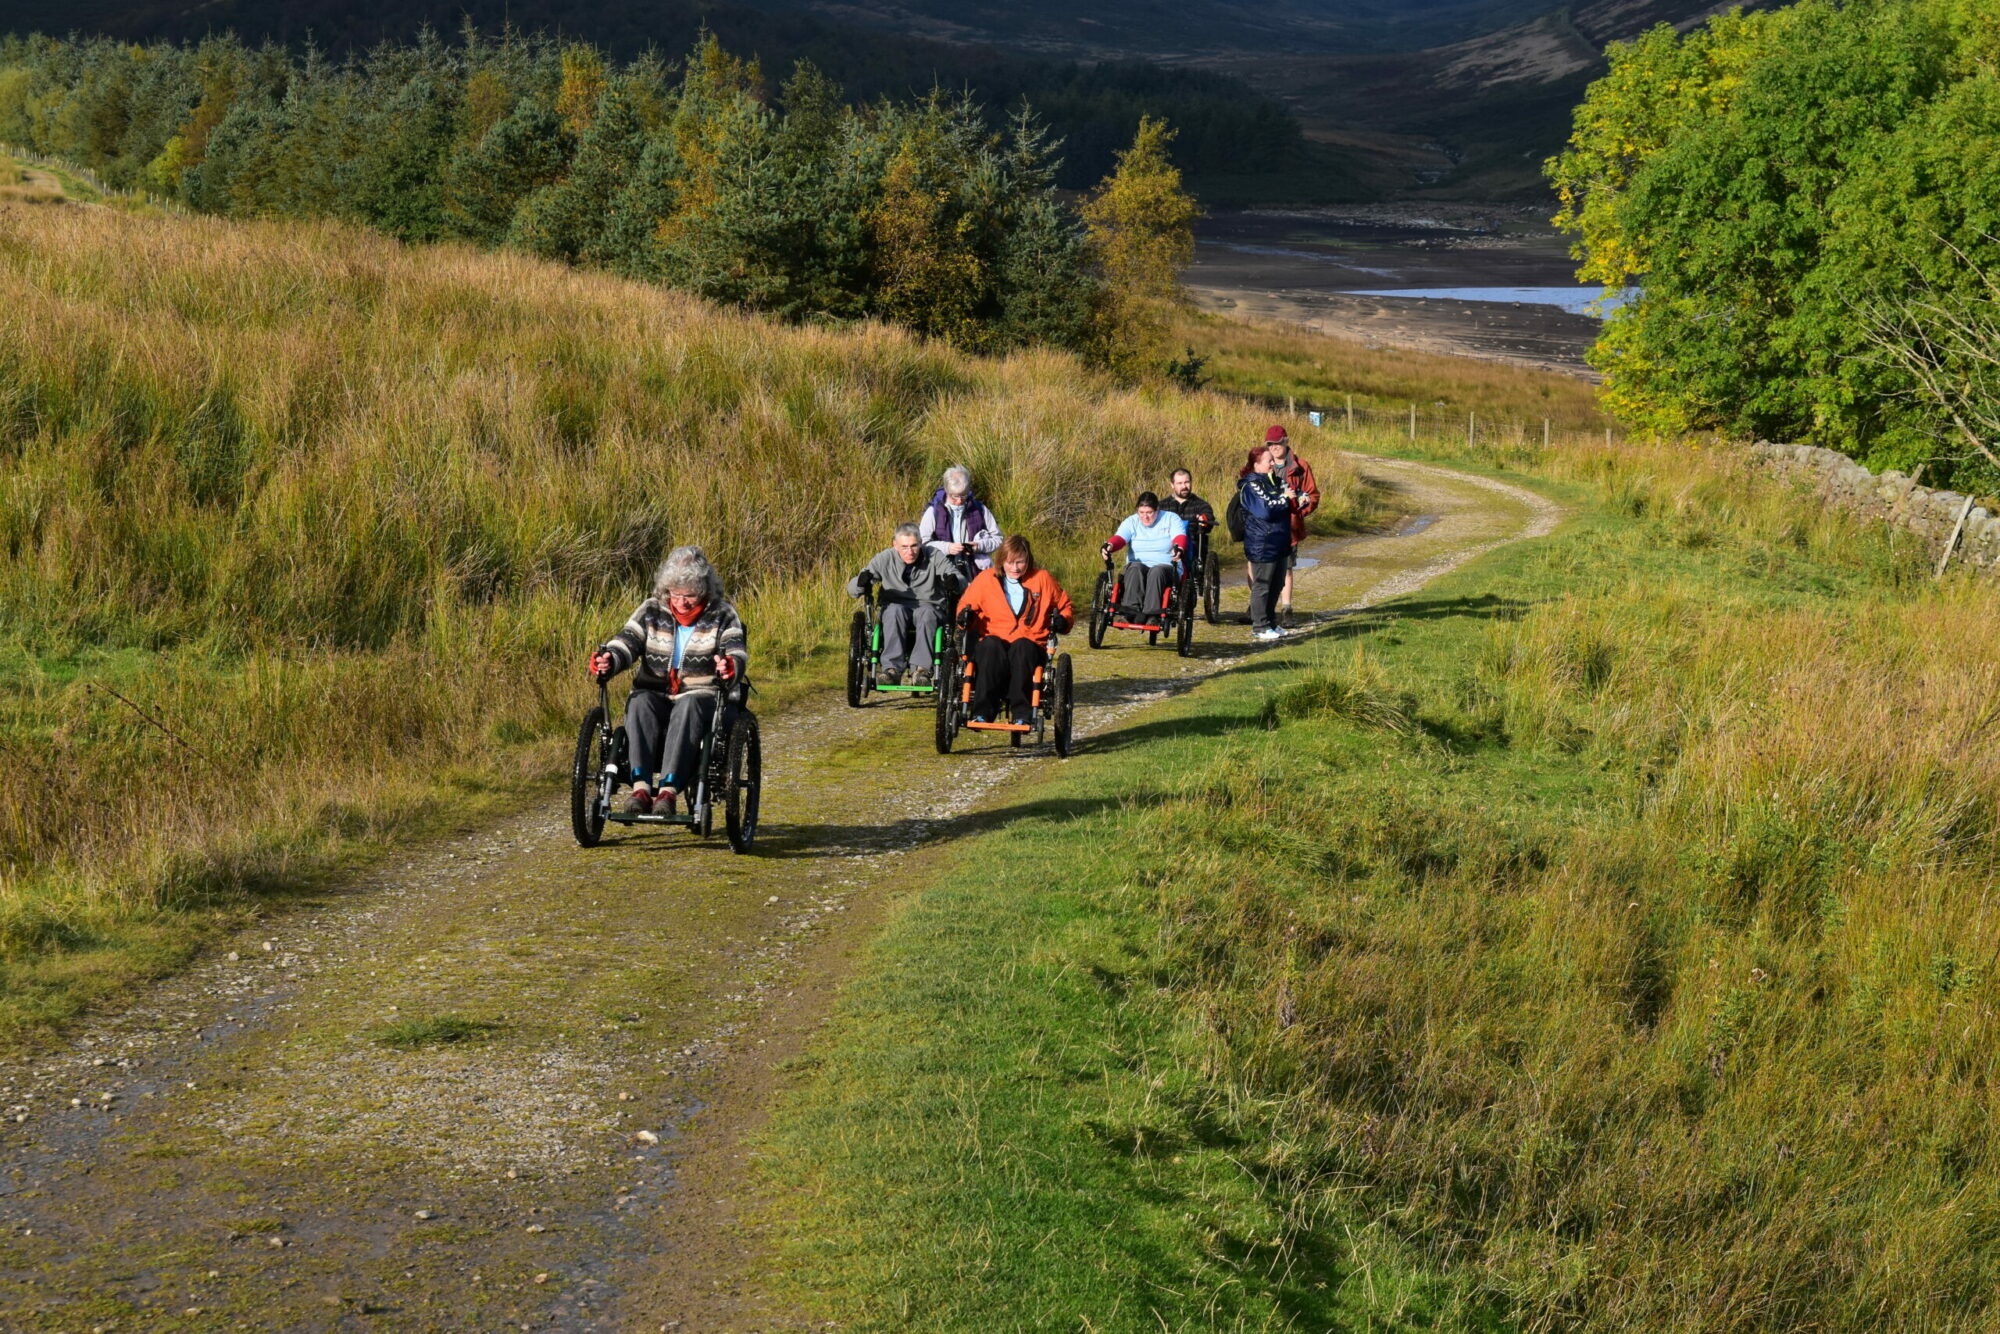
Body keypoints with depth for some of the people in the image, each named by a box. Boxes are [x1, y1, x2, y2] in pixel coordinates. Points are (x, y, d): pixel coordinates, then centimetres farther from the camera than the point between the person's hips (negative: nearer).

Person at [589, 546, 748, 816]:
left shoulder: (722, 615, 4)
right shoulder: (652, 610, 10)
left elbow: (736, 651, -10)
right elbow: (627, 641, -1)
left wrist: (731, 666, -36)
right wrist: (608, 661, -25)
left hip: (701, 696, -2)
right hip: (656, 695, 2)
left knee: (688, 707, -38)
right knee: (640, 702, -34)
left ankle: (668, 789, -50)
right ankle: (640, 785, -47)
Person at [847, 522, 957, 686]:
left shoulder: (934, 557, -4)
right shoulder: (885, 559, -2)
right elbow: (852, 589, -3)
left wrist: (953, 582, -38)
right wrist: (861, 582, -29)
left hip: (929, 607, -1)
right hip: (897, 607, 1)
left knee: (926, 612, -35)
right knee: (895, 610, -34)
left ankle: (922, 669, -41)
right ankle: (892, 668, -41)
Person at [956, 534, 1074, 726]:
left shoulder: (1042, 579, 10)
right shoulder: (985, 579, 10)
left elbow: (1065, 606, 21)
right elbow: (965, 605, 19)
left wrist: (1062, 621, -2)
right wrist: (967, 616, -5)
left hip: (1030, 647, 0)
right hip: (995, 641, 0)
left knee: (1022, 646, -37)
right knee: (990, 646, -36)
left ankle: (1021, 713, -38)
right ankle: (983, 712, -41)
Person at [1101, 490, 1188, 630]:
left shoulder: (1171, 519, 6)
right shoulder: (1132, 522, 10)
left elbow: (1180, 537, -13)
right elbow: (1119, 538, -9)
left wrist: (1179, 549, -38)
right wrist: (1110, 546, -34)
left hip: (1166, 567, -2)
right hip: (1139, 564, 2)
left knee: (1157, 572, -36)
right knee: (1135, 568, -33)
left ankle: (1152, 615, -48)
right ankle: (1132, 610, -47)